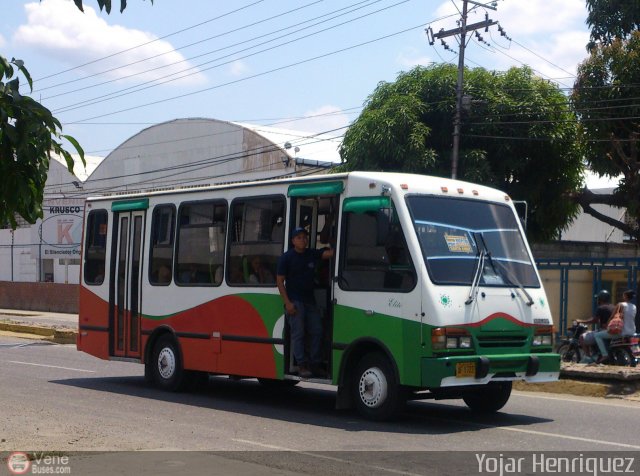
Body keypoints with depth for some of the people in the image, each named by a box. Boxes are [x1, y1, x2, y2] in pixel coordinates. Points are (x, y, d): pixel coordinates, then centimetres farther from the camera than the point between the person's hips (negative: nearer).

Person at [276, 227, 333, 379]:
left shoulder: (312, 254, 11)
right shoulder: (286, 257, -4)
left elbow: (328, 253, 2)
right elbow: (280, 281, -6)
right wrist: (287, 302, -14)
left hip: (310, 300, 6)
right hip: (294, 301, -6)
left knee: (316, 331, 4)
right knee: (298, 333, -6)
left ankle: (315, 364, 12)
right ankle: (302, 365, -3)